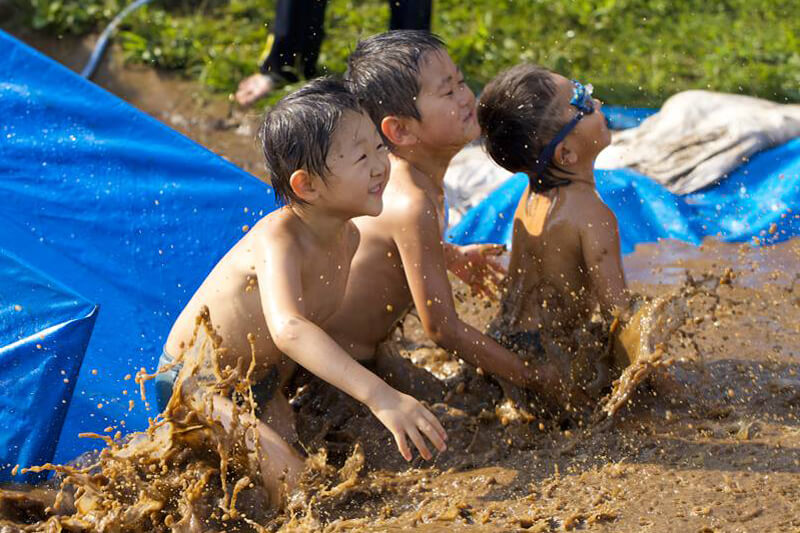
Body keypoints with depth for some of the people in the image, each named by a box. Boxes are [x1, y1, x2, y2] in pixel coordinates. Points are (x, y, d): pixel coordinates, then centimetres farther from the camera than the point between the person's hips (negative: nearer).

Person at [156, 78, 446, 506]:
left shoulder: (348, 237, -7)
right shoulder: (277, 240, -33)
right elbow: (288, 329, -50)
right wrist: (379, 395, -59)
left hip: (262, 379, 8)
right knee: (290, 478, -23)